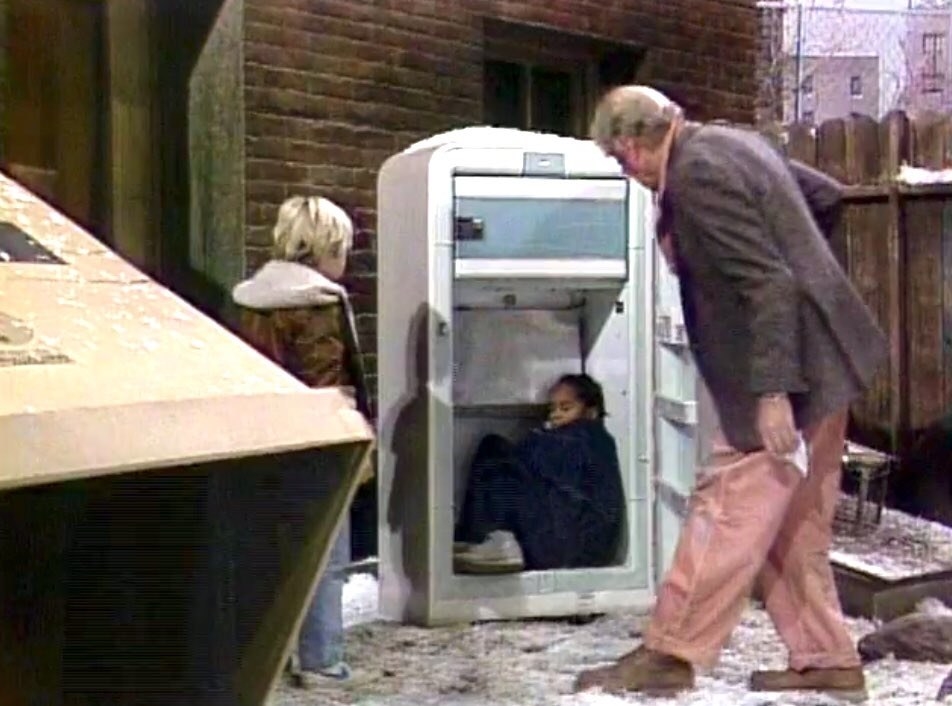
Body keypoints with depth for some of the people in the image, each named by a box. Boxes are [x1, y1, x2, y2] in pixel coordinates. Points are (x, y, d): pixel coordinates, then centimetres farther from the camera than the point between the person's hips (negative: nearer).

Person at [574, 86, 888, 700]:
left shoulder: (698, 174, -19)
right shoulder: (732, 143, 10)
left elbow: (768, 284, -25)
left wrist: (772, 391, -25)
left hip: (785, 372, -10)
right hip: (820, 363, 10)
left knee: (727, 512, -3)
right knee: (793, 524, 15)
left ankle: (670, 655, 4)